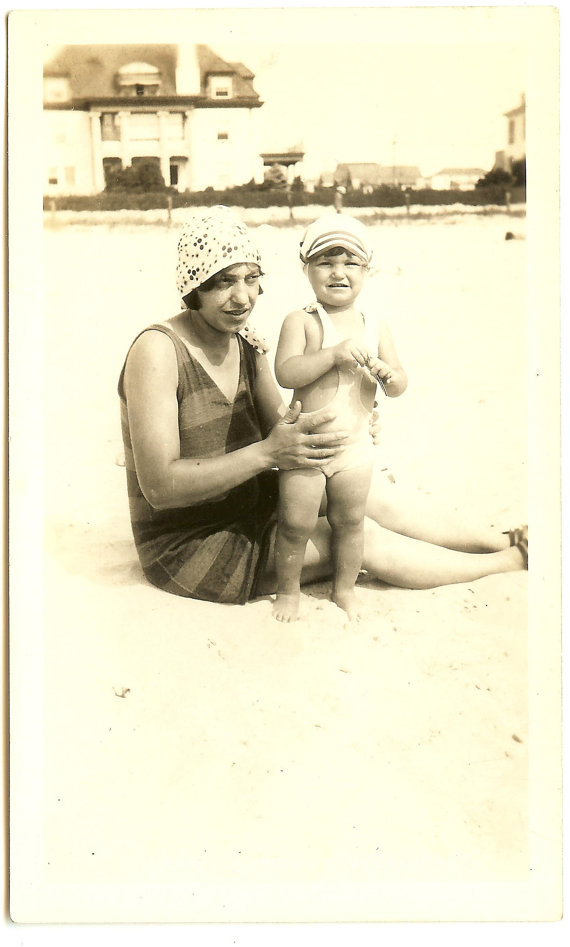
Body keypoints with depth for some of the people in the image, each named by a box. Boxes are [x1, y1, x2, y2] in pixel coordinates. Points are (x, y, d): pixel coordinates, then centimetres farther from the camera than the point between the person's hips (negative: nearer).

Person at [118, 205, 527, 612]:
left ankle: (503, 540, 18)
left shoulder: (245, 344, 2)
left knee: (375, 499, -3)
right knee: (361, 539, -14)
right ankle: (511, 561, 5)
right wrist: (266, 452, -33)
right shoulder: (158, 350, -22)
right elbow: (159, 486, -28)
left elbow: (279, 431, 2)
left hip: (248, 502, 7)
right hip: (188, 544, -7)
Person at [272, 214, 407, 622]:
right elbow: (285, 373, -21)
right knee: (296, 523, 2)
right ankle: (289, 589, 27)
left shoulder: (376, 328, 3)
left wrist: (389, 375, -18)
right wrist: (334, 354, -29)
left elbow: (400, 384, 5)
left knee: (350, 520, 15)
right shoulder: (301, 321, -8)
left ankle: (345, 588, 37)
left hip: (356, 446, 3)